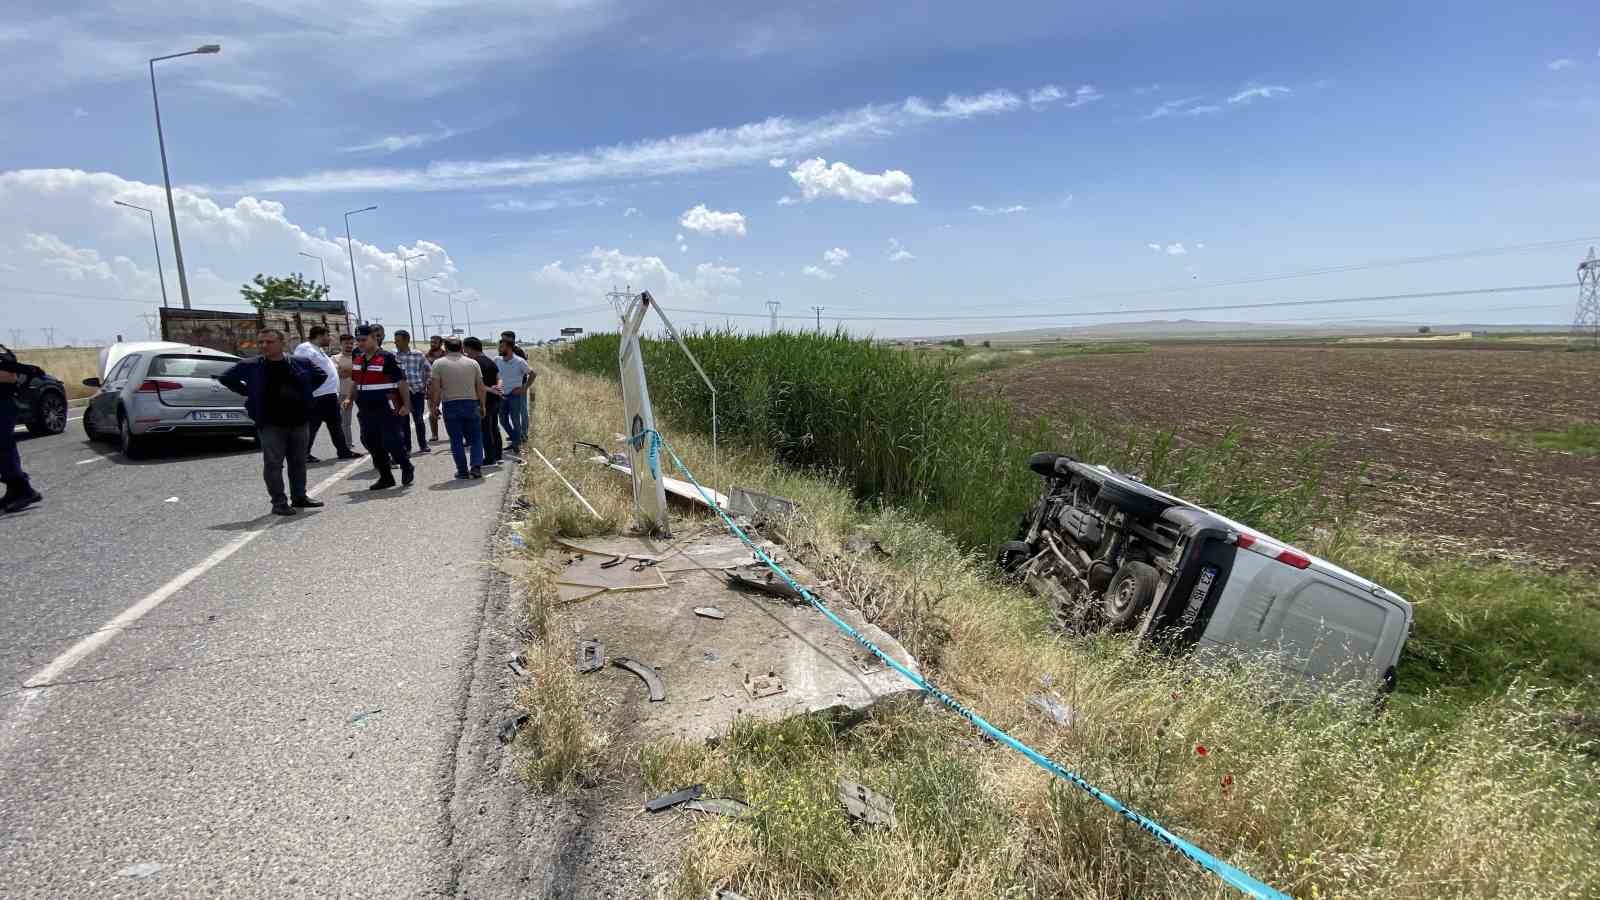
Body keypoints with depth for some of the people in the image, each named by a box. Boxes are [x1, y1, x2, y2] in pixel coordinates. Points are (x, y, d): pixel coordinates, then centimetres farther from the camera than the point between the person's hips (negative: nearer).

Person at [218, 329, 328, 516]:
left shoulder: (301, 363, 2)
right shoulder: (250, 366, -2)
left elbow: (321, 375, 18)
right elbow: (225, 378, 10)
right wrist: (249, 393, 2)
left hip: (298, 421, 2)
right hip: (270, 423, -2)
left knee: (298, 461, 11)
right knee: (273, 463, -2)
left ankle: (299, 497, 23)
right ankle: (279, 502, 4)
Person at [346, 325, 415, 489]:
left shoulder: (386, 358, -10)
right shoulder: (357, 359, 11)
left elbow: (401, 381, -12)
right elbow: (356, 383, 24)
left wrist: (406, 405, -15)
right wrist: (352, 399, 15)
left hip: (387, 410, -7)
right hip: (366, 410, 8)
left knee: (391, 441, -6)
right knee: (371, 443, 10)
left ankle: (407, 468, 19)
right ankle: (385, 477, 20)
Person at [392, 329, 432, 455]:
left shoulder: (418, 354, -2)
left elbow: (429, 369, 9)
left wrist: (425, 384, 8)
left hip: (417, 391, -1)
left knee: (418, 419, 6)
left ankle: (423, 445, 18)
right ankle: (406, 447, 13)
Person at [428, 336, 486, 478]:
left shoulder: (439, 364, -1)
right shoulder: (473, 363, 3)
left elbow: (435, 388, -6)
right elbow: (480, 387, 2)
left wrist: (435, 406, 3)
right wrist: (482, 406, 9)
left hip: (450, 405, -1)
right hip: (471, 403, 1)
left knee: (456, 440, 6)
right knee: (475, 438, 9)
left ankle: (463, 470, 8)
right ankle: (476, 467, -1)